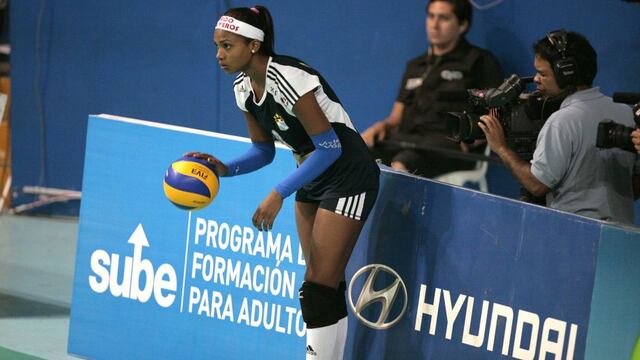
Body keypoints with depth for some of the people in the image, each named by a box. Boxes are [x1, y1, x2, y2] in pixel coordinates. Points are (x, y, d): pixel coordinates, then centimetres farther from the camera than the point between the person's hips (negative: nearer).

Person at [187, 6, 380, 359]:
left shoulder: (288, 78, -26)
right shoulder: (243, 88, 0)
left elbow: (329, 147, -25)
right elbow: (263, 150, 10)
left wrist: (278, 194, -26)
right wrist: (225, 168, -10)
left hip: (348, 174, -9)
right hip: (312, 177, 9)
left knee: (320, 285, -10)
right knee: (325, 285, 9)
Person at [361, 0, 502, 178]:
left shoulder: (480, 61, 11)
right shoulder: (415, 66, 30)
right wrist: (383, 125, 3)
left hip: (450, 142, -6)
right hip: (406, 139, 6)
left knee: (404, 162, -39)